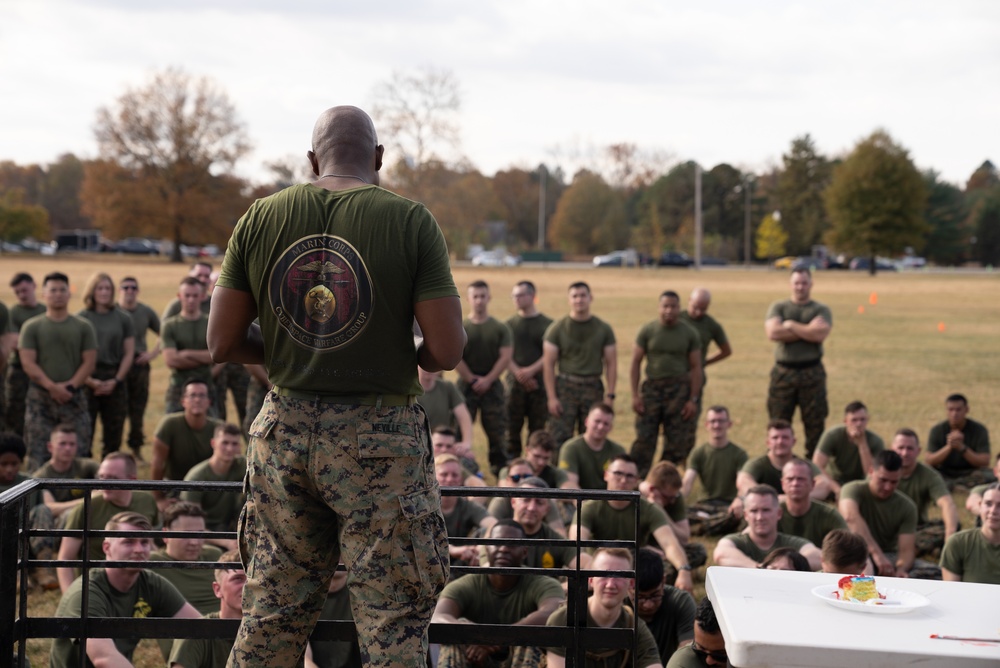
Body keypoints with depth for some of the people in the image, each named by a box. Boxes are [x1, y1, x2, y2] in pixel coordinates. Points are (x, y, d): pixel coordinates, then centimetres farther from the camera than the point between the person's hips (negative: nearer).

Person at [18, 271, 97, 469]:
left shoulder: (83, 327, 7)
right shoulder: (31, 327, 4)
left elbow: (89, 362, 1)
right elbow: (27, 363, -4)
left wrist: (70, 386, -14)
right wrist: (52, 387, -16)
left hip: (74, 397, 1)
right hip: (40, 397, -1)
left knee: (79, 451, -1)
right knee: (38, 453, -1)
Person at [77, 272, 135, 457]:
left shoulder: (123, 319, 8)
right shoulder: (80, 318, 2)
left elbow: (129, 353, 6)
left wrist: (115, 381, -4)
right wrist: (90, 381, -10)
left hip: (114, 381, 2)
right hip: (87, 380, -2)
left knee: (114, 434, 5)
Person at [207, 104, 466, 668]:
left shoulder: (261, 218, 2)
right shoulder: (410, 221, -7)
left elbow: (223, 344, 3)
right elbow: (447, 351, -11)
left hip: (284, 431, 4)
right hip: (379, 438, -4)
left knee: (273, 611, 17)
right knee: (395, 620, 5)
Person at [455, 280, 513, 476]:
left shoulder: (500, 329, 6)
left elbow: (505, 357, -2)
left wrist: (487, 380, -10)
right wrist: (471, 379, -9)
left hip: (492, 385, 1)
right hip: (467, 384, -1)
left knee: (497, 431, 1)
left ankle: (499, 468, 8)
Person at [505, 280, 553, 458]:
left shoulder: (547, 324, 5)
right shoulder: (510, 324, 10)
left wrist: (531, 370, -16)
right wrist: (519, 373, -13)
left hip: (539, 381, -1)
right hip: (515, 382, 1)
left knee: (538, 428, 1)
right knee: (513, 426, -1)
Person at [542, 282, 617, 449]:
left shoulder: (604, 329, 8)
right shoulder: (557, 328, 3)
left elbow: (611, 364, 7)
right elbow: (548, 364, 0)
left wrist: (610, 395, -3)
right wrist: (551, 397, -8)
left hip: (593, 388, 2)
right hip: (565, 387, -2)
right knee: (558, 438, -10)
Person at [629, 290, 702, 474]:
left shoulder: (690, 333, 4)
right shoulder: (647, 331, 3)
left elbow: (696, 367, 4)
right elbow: (636, 363, 4)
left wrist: (693, 399, -4)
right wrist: (635, 395, -3)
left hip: (679, 390, 1)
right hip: (651, 388, 0)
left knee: (677, 442, 2)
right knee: (644, 440, -6)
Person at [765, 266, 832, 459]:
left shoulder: (821, 310, 7)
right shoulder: (778, 308, 9)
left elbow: (820, 334, -13)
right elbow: (773, 332, -10)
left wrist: (790, 325, -5)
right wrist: (807, 331, -8)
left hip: (812, 373, 0)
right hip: (783, 372, 0)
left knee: (815, 424, 2)